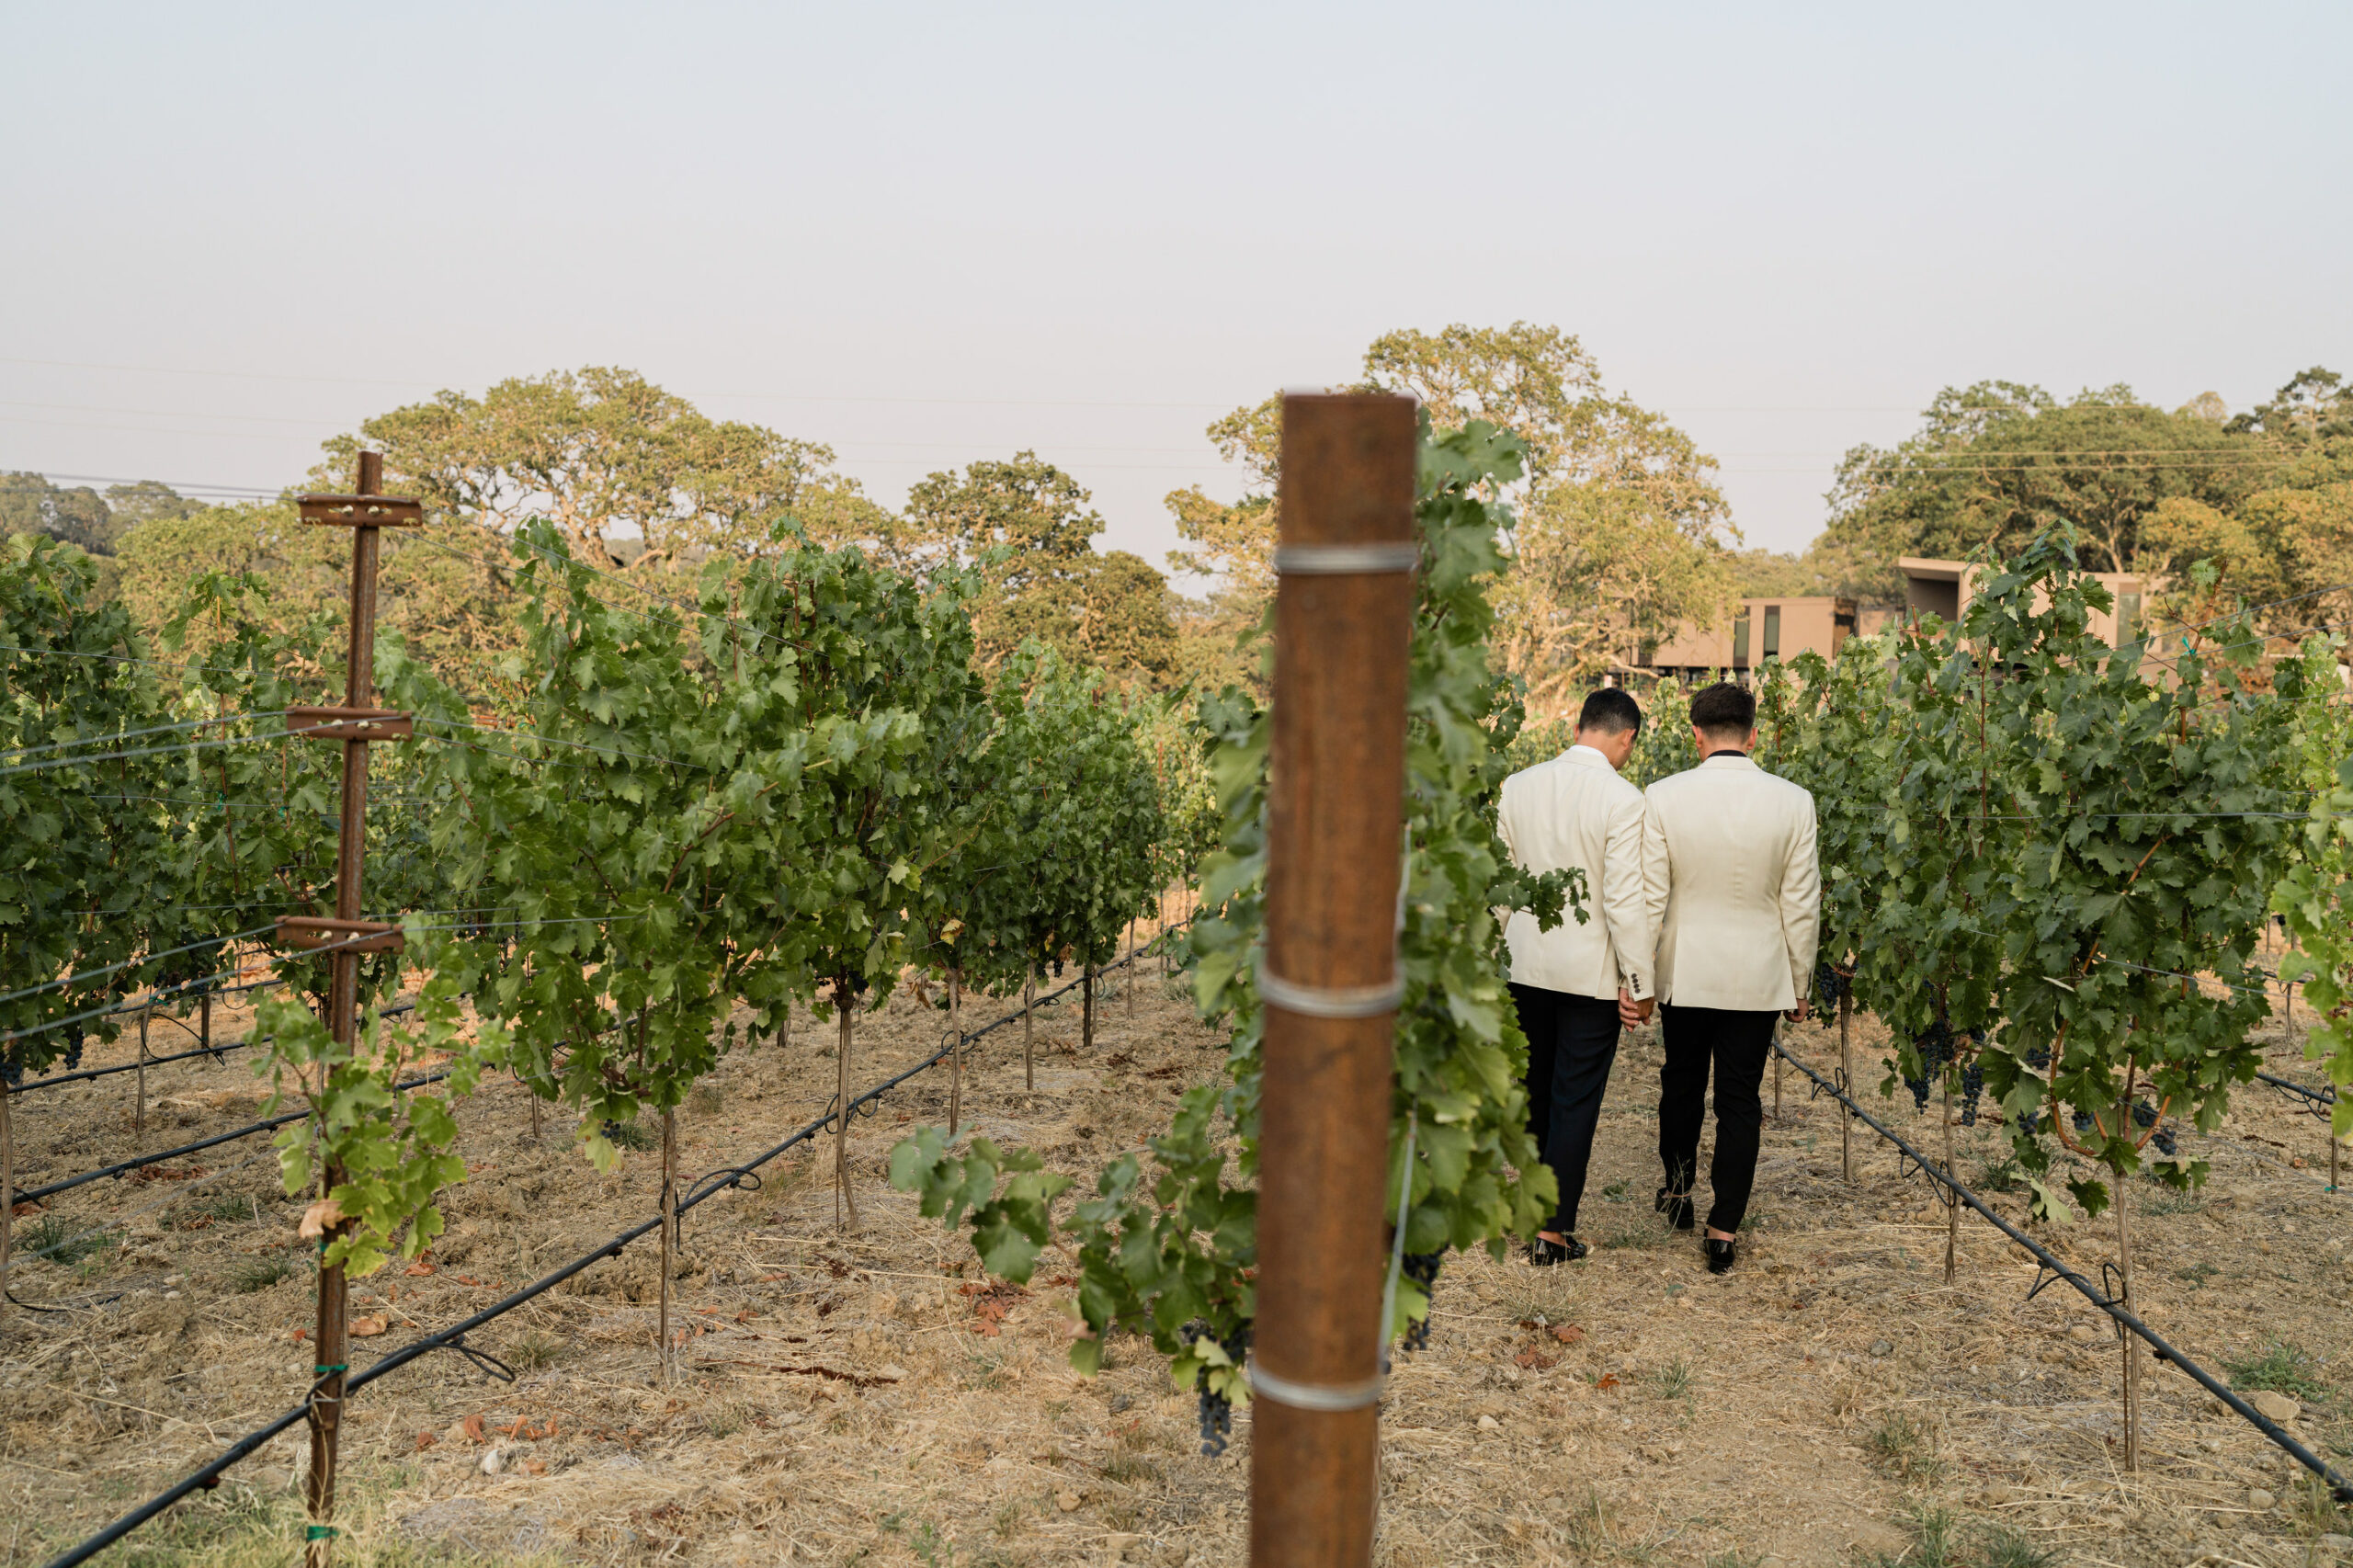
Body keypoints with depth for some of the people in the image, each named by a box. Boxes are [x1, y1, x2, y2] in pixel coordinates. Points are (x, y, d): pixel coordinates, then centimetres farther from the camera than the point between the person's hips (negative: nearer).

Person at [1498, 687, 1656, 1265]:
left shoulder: (1519, 786, 0)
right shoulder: (1622, 800, -16)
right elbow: (1625, 899, -16)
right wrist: (1639, 982, -8)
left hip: (1525, 963, 5)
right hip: (1590, 972, -5)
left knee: (1532, 1092, 18)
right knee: (1575, 1102, 5)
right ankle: (1553, 1231, 9)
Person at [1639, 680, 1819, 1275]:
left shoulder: (1664, 797, -11)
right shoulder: (1793, 802, -9)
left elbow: (1649, 898, -6)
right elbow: (1801, 904, -3)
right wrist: (1800, 982, 9)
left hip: (1685, 973, 0)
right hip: (1758, 975, 0)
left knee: (1681, 1080, 21)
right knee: (1740, 1101, 7)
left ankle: (1677, 1187, 38)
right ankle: (1724, 1231, 9)